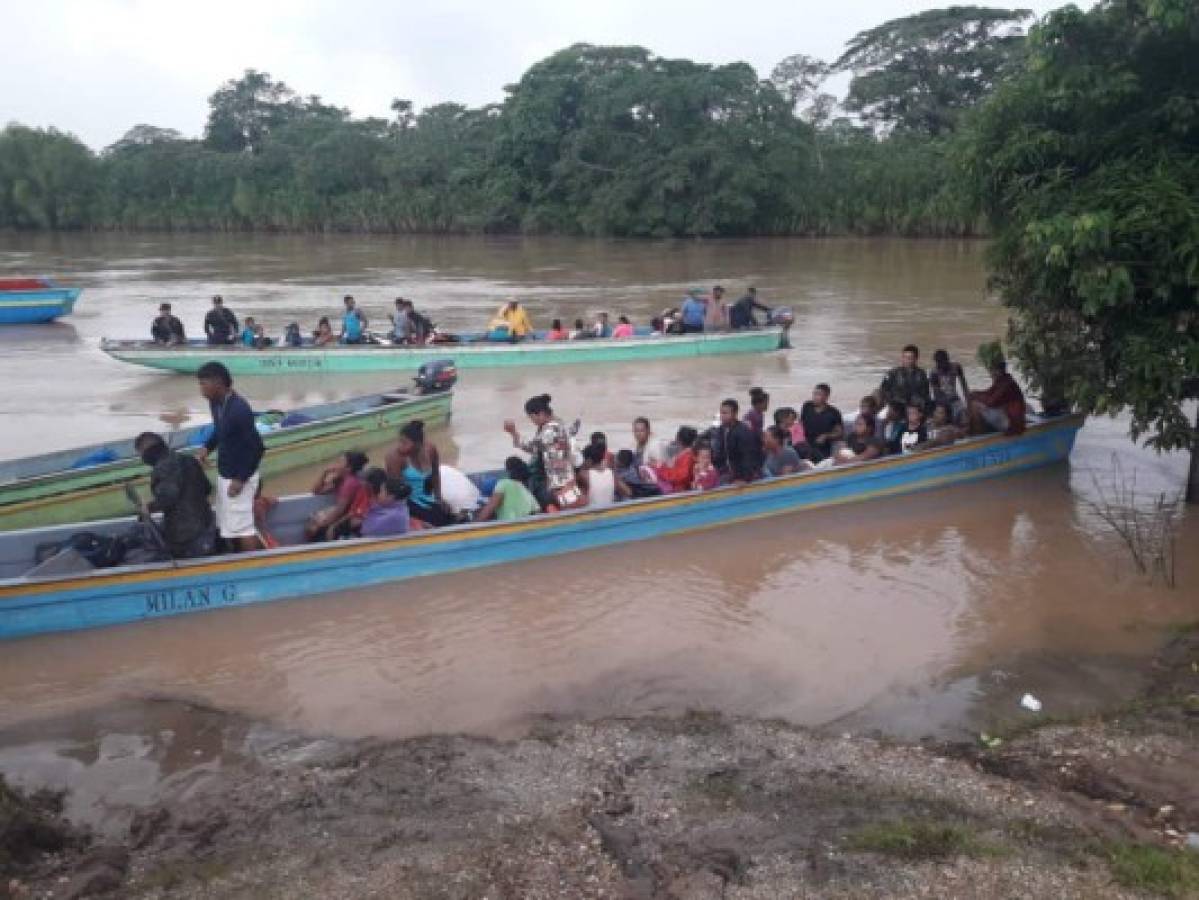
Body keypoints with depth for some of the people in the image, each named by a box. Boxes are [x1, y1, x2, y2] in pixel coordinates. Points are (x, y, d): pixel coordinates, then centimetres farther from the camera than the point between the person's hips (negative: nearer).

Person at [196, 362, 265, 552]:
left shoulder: (239, 410, -26)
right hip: (223, 474, 9)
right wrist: (207, 447, 4)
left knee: (242, 526, -2)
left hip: (239, 477, -9)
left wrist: (240, 479, -19)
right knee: (226, 524, 19)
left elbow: (256, 447, -22)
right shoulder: (215, 403, 0)